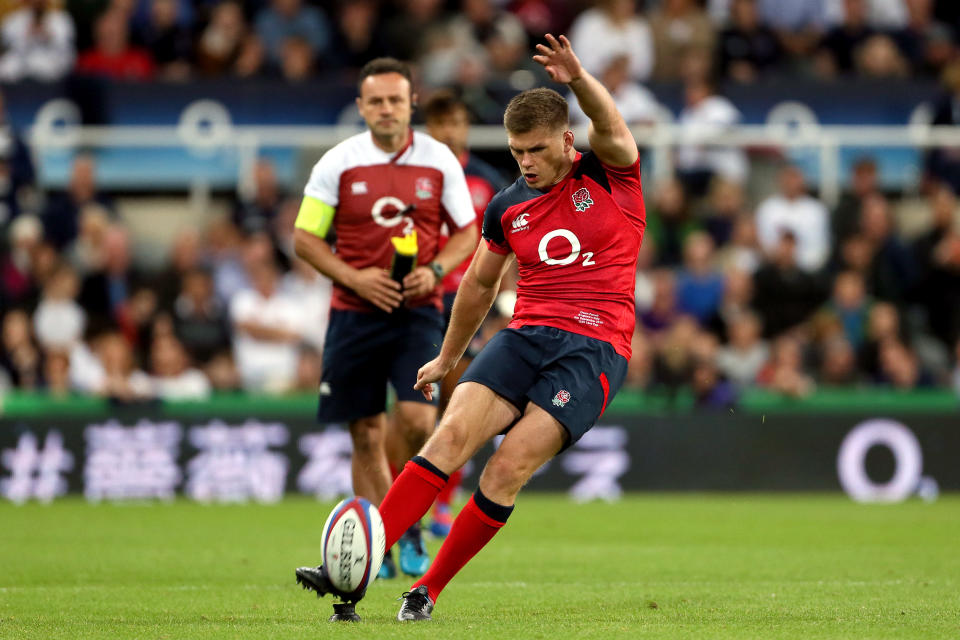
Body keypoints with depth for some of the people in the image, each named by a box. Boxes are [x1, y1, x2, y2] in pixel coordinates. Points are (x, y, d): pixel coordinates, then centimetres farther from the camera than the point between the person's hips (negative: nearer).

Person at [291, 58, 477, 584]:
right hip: (354, 313, 0)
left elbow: (466, 232, 11)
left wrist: (435, 271, -9)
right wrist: (354, 278, -11)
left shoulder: (440, 161, 2)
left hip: (418, 310, 0)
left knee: (416, 421, -17)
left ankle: (411, 527, 6)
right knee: (366, 436, 2)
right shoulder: (338, 164, -1)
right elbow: (304, 238, 2)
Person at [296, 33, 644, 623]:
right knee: (452, 434, -18)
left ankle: (428, 591, -5)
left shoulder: (610, 176, 0)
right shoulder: (507, 208, 13)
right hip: (525, 337, 4)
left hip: (595, 349, -4)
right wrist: (447, 359, 35)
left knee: (508, 469, -18)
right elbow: (479, 284, 27)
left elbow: (612, 128, -22)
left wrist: (578, 79, -42)